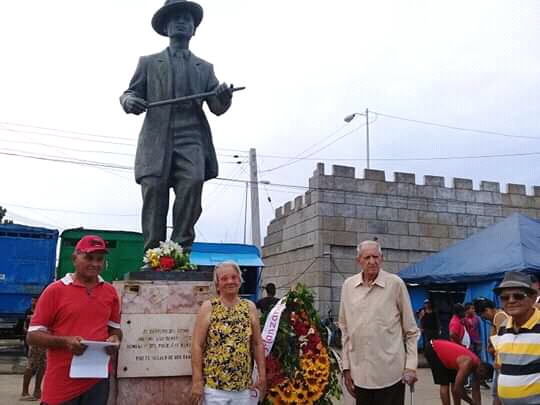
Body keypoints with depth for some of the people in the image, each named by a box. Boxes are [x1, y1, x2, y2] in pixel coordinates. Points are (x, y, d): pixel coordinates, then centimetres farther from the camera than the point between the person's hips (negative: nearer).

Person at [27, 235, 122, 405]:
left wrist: (114, 338, -4)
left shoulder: (110, 292, 8)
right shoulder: (55, 290, -4)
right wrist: (65, 341, -19)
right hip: (61, 383, -3)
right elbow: (33, 336, -3)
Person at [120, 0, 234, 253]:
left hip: (191, 139, 0)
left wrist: (224, 97, -10)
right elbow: (130, 93, 17)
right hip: (157, 140, 0)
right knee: (154, 190, -13)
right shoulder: (148, 63, 22)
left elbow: (217, 108, 15)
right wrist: (129, 100, -9)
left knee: (193, 182, -23)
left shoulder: (204, 68, 24)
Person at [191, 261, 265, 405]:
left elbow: (258, 344, 9)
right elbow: (197, 345, -7)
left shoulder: (250, 307, 5)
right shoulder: (208, 307, -4)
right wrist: (197, 381, -11)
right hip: (213, 386, -3)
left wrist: (262, 376, 5)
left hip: (244, 386, 3)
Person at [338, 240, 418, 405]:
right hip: (360, 372, 3)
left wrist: (411, 366, -6)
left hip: (390, 373, -3)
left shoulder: (395, 283, -3)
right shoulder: (348, 286, 6)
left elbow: (411, 330, 1)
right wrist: (346, 367, 9)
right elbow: (345, 330, 11)